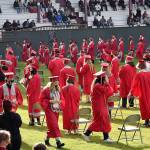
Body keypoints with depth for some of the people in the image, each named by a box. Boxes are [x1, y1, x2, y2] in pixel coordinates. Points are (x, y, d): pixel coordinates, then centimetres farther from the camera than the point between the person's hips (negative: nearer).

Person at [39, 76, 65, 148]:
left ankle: (47, 139, 30)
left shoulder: (58, 90, 9)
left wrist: (59, 101, -5)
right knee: (54, 125, -13)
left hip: (56, 110, 7)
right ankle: (58, 141, -18)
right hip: (49, 110, -7)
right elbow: (42, 99, -10)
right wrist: (50, 101, -20)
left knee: (52, 126, 13)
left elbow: (61, 99, 17)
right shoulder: (46, 90, -10)